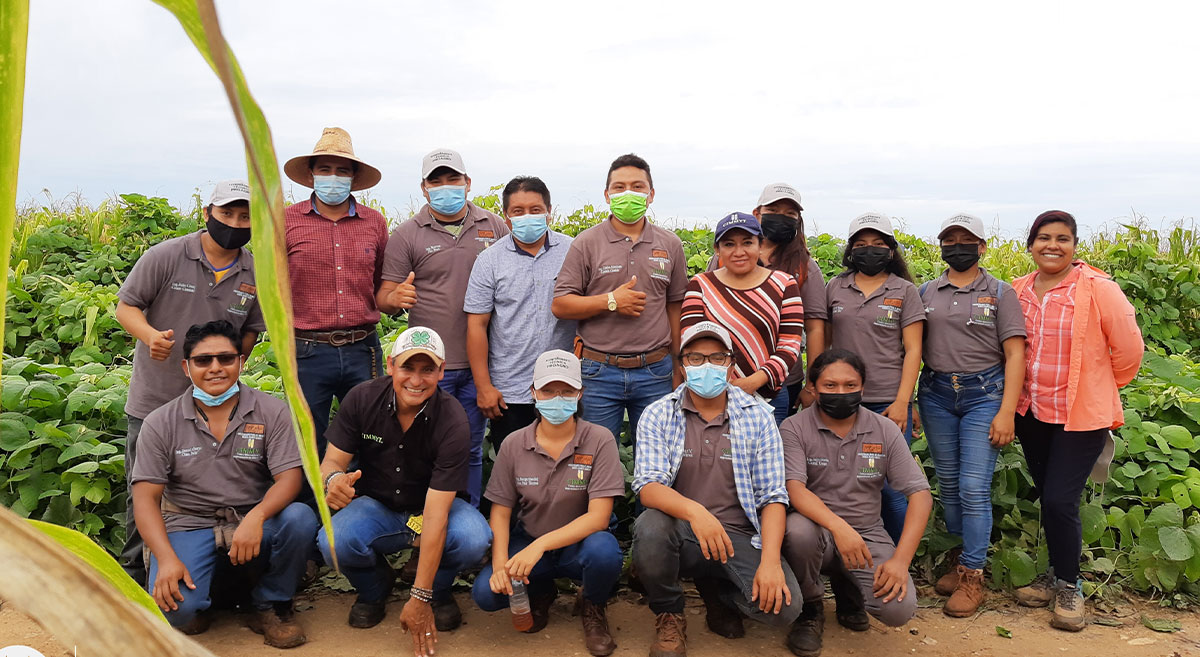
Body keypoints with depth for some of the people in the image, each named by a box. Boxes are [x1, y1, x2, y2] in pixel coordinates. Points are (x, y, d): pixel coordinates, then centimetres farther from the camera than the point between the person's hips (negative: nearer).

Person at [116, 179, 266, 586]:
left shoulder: (257, 274, 1)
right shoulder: (166, 256, -8)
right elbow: (126, 306, -4)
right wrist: (150, 335, -24)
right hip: (153, 400, -2)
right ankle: (135, 570, 26)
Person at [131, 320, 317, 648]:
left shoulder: (272, 412, -3)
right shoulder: (161, 423, -1)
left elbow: (289, 477, -11)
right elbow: (145, 497, -3)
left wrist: (257, 516, -32)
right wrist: (167, 559, -18)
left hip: (253, 526, 1)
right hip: (190, 526, -1)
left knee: (300, 518, -31)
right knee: (175, 609, -29)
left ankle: (271, 606, -4)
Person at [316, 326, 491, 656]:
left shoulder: (453, 422, -25)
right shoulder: (362, 399, -16)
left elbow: (436, 514, -28)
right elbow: (331, 461, -9)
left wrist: (420, 598, -28)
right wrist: (334, 478, -38)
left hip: (433, 508, -1)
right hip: (377, 506, 2)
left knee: (474, 538, -34)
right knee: (334, 542, -31)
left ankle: (438, 590, 4)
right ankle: (374, 588, 7)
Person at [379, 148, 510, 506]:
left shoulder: (494, 227, 7)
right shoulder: (406, 235, 1)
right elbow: (384, 298, 1)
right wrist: (395, 298, -24)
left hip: (480, 362, 2)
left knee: (472, 450, 13)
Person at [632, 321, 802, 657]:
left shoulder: (758, 417, 1)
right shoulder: (657, 415, -1)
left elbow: (773, 497, -2)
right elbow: (648, 486, -13)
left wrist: (770, 560, -17)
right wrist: (694, 511, -34)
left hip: (739, 537, 1)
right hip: (680, 533, 0)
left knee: (784, 607, -23)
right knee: (650, 526, -34)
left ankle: (715, 588, 13)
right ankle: (669, 615, -1)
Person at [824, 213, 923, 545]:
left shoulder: (905, 291, 4)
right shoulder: (835, 288, 9)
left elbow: (912, 351, 0)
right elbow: (823, 341, 15)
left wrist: (901, 402, -9)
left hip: (888, 403, -2)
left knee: (890, 486, -1)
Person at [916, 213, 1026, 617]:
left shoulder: (1000, 293, 1)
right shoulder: (926, 293, 9)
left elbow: (1015, 354, -3)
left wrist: (1006, 412, -11)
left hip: (984, 394, -3)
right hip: (936, 394, 3)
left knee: (974, 487, -7)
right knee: (948, 485, 9)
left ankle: (972, 576, 3)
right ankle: (959, 559, 24)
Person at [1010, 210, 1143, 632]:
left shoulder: (1097, 289, -12)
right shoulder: (1018, 292, 2)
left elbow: (1129, 349, -6)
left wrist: (1100, 388, 4)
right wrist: (1020, 394, 9)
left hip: (1081, 416, -4)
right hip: (1032, 412, 5)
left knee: (1059, 501, -8)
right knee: (1048, 498, 13)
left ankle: (1069, 586, 14)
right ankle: (1057, 575, 31)